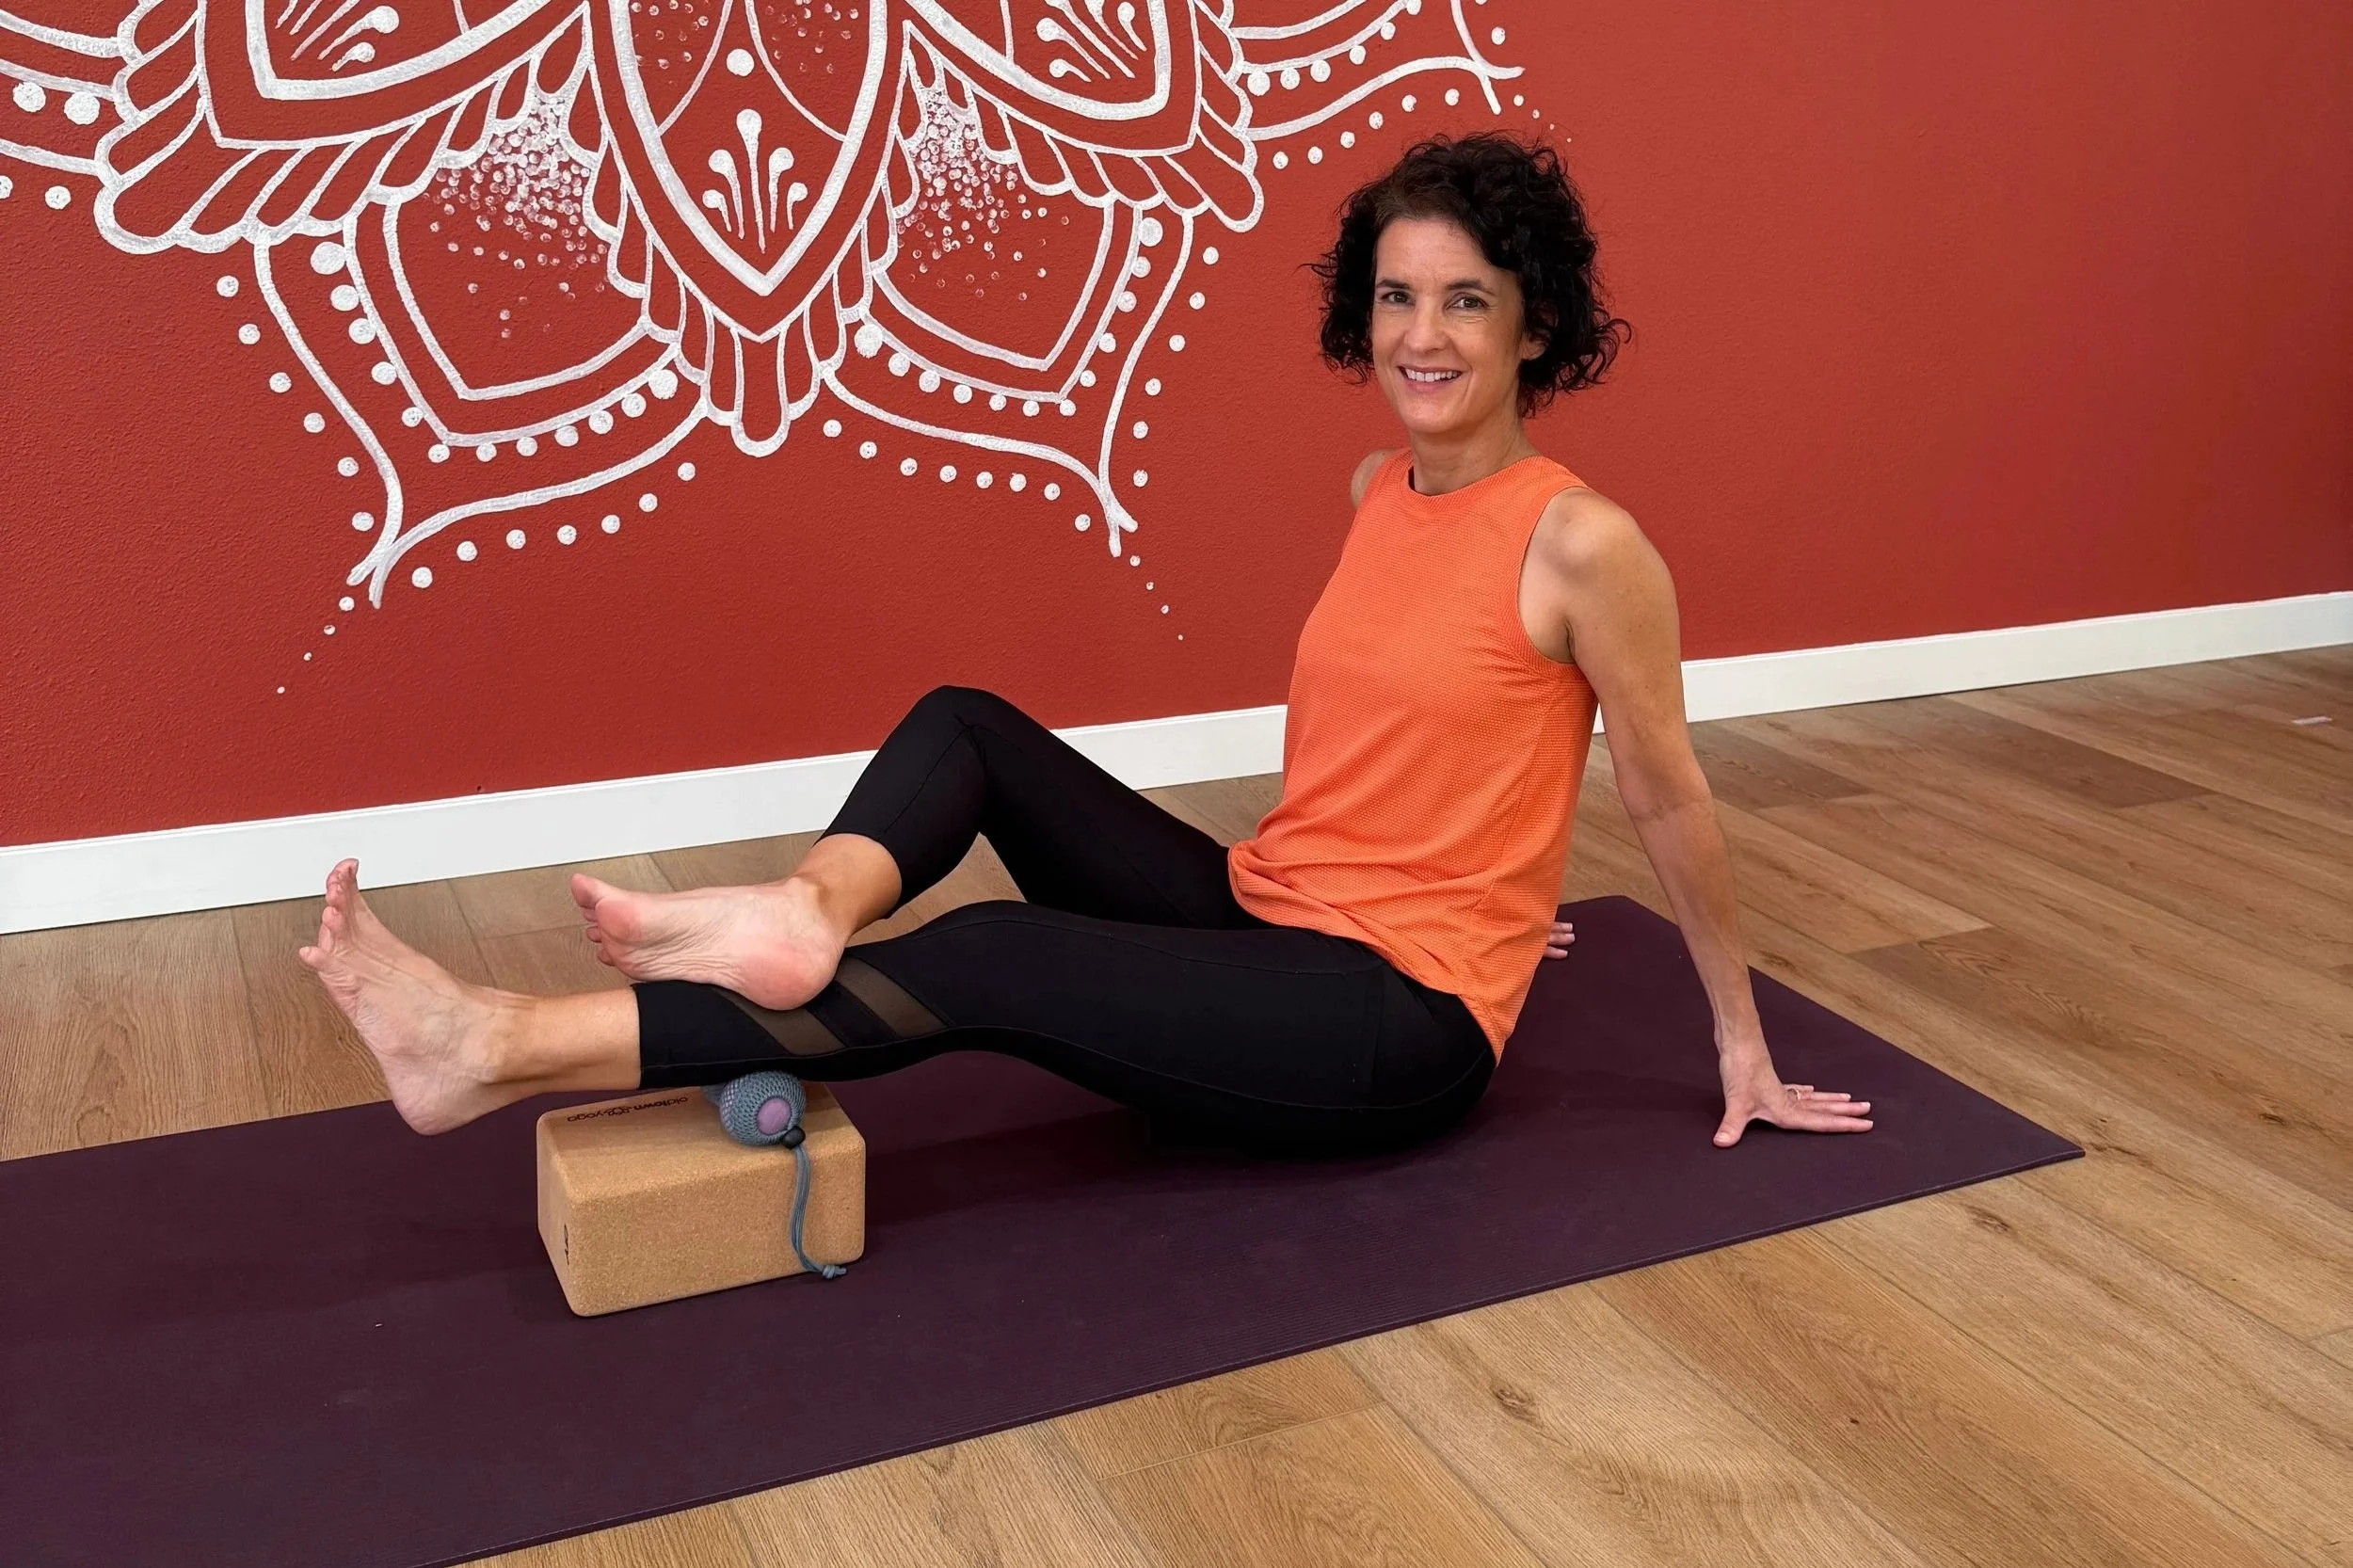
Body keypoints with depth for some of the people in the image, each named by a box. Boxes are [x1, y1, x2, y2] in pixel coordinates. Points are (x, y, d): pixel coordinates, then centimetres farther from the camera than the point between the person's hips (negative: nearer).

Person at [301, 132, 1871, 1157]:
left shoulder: (1581, 545, -15)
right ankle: (800, 914, -33)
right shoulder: (1377, 490, 8)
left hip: (1396, 1030, -8)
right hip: (1272, 925, 8)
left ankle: (498, 1052, -27)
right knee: (970, 724, -3)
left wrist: (1745, 1048, 2)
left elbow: (1672, 799, -6)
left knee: (992, 964, -25)